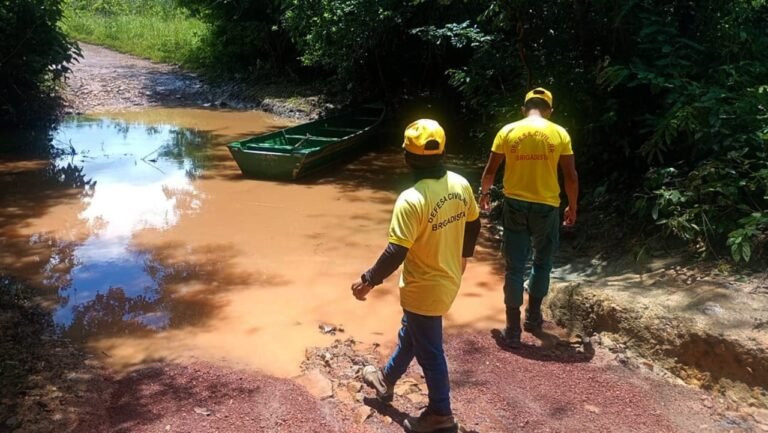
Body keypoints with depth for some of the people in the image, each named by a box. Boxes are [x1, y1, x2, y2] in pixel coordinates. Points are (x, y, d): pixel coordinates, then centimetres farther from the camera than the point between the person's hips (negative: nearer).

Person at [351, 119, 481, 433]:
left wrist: (368, 281, -13)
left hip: (424, 289, -8)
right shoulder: (460, 184, -6)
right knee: (410, 334, 27)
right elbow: (473, 225, 9)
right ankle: (386, 380, 50)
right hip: (449, 280, 8)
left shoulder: (411, 200, -29)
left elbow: (395, 253, -27)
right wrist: (463, 256, 26)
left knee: (429, 351, 11)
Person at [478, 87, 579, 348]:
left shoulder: (508, 131, -2)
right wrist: (573, 206, 11)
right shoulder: (559, 134, -3)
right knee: (542, 262, 21)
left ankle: (513, 330, 6)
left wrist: (484, 193, 20)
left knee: (515, 266, 5)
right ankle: (533, 316, 30)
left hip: (515, 205, 0)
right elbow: (570, 175, -2)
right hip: (546, 207, 0)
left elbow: (491, 170, 2)